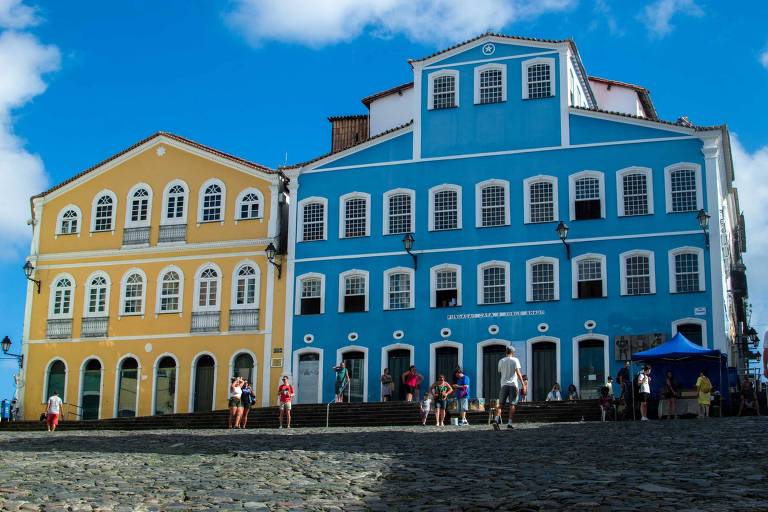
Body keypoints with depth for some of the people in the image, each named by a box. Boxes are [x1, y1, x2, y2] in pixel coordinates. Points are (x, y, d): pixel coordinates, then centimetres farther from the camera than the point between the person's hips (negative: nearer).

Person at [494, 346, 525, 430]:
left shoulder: (501, 361, 10)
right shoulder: (515, 360, -1)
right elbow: (518, 373, -10)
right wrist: (523, 385, -12)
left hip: (504, 385, 3)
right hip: (513, 385, -3)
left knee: (501, 404, 4)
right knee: (512, 405, 2)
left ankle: (496, 419, -17)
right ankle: (510, 422, -6)